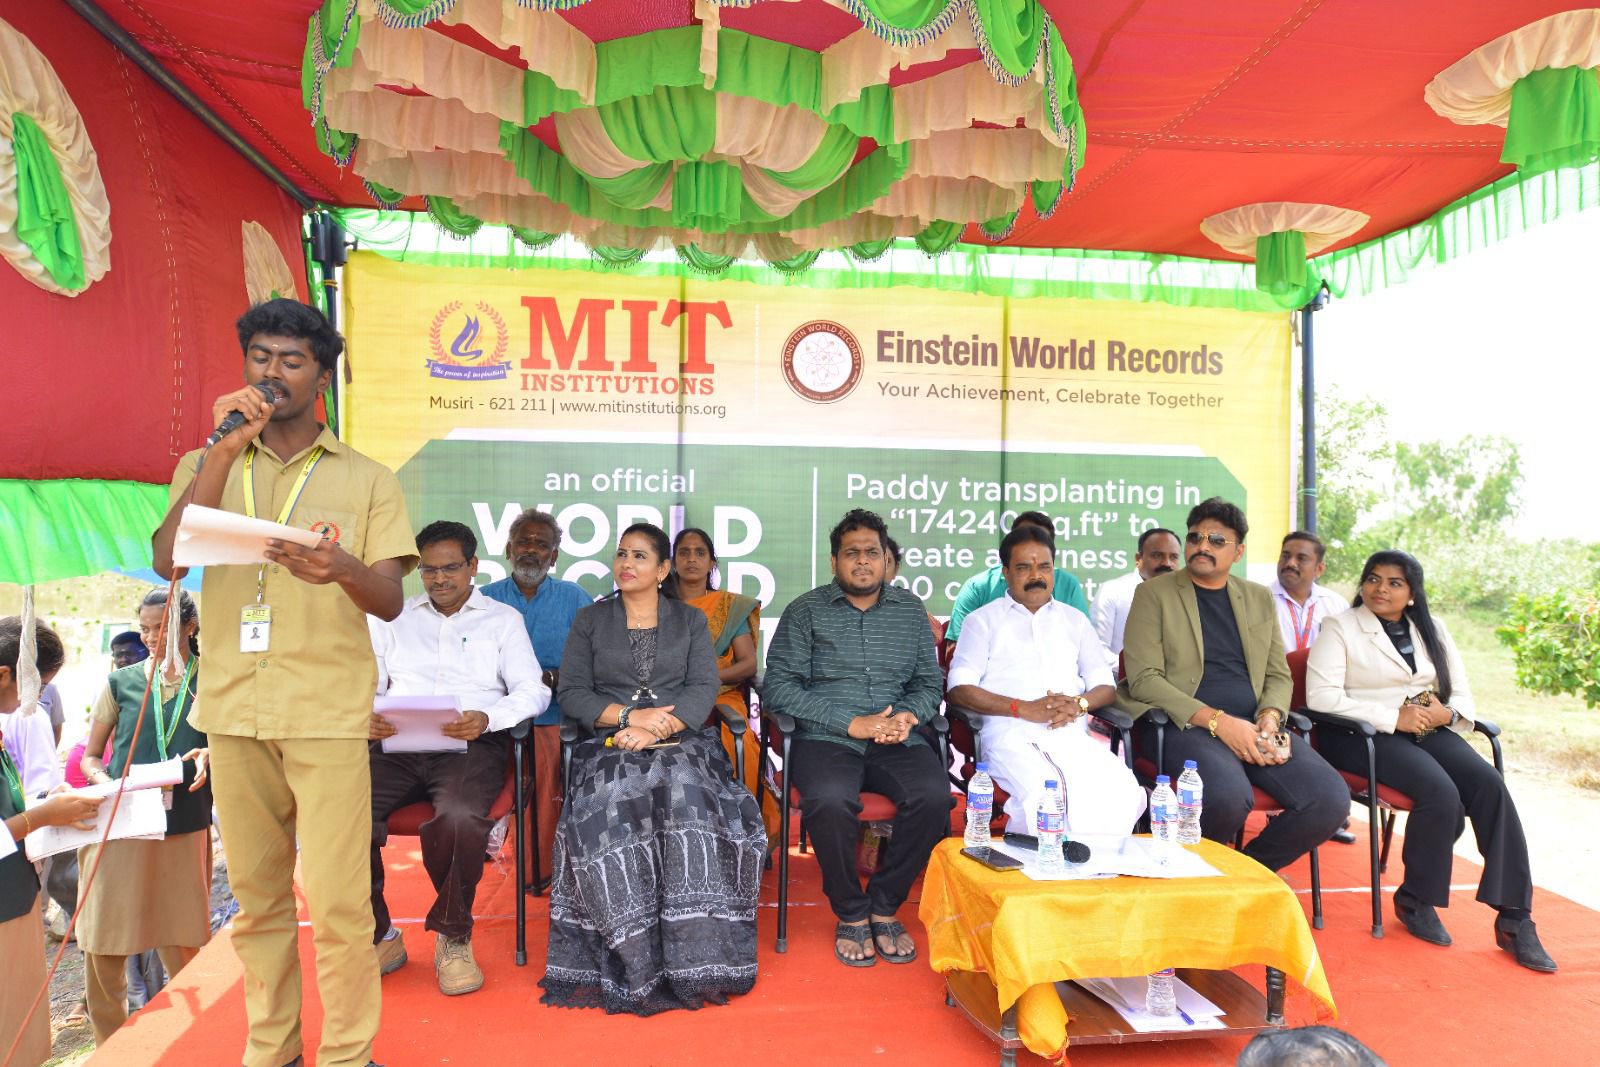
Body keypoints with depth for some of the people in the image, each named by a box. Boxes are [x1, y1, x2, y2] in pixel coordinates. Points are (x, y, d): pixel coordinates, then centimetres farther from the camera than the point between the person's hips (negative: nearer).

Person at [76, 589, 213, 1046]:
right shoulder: (121, 682, 5)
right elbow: (89, 756, 11)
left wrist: (211, 758, -15)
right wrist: (104, 781, -10)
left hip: (185, 831, -1)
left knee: (183, 949, 6)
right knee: (103, 951, 4)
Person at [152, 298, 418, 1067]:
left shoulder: (366, 479, 7)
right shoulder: (205, 466, 13)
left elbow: (391, 601, -1)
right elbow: (167, 562, -4)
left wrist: (344, 569, -24)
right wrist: (225, 450, -10)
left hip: (328, 710, -2)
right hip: (234, 707, 2)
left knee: (337, 902, -4)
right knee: (255, 895, 10)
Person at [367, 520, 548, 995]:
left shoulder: (502, 619, 15)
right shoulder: (394, 618, 23)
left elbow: (534, 691, 6)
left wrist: (487, 718, -14)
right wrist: (366, 717, -7)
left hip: (470, 744, -2)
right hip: (397, 745, 3)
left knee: (460, 818, -34)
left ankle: (454, 939, -8)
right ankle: (378, 938, -4)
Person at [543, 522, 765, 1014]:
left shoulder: (691, 621, 17)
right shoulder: (590, 620, 18)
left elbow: (704, 688, 3)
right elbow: (572, 693, 8)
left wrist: (655, 730, -14)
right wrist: (630, 716, -9)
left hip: (681, 740, 0)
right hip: (611, 740, 1)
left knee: (690, 801, -33)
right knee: (609, 807, -33)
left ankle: (692, 961, -27)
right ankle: (633, 960, -26)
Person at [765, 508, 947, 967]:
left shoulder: (910, 610, 15)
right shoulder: (806, 611, 5)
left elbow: (930, 683, 17)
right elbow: (779, 686, -4)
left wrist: (910, 715, -8)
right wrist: (850, 723, -13)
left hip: (897, 741, 3)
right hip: (827, 739, -2)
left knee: (934, 795, -27)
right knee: (830, 800, -34)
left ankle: (884, 906, -4)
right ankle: (851, 913, -6)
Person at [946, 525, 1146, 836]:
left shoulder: (1075, 620, 27)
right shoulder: (983, 620, 16)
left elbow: (1105, 685, 21)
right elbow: (960, 689, 2)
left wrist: (1079, 704, -4)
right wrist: (1024, 709, -11)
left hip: (1070, 732, 3)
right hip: (1010, 732, -3)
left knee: (1121, 790, -28)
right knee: (1046, 795, -35)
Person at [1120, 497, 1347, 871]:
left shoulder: (1259, 598, 19)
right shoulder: (1154, 594, 3)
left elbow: (1279, 675, 19)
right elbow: (1144, 679, -6)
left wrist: (1270, 718, -5)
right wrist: (1217, 721, -16)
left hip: (1252, 725, 5)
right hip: (1185, 724, -5)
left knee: (1331, 798, -19)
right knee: (1230, 796, -35)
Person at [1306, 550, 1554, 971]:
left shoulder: (1431, 629, 17)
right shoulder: (1340, 628, -1)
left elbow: (1462, 693, 14)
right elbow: (1321, 696, -13)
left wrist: (1448, 713, -11)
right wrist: (1393, 718, -19)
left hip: (1427, 731, 5)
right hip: (1362, 733, -5)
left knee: (1489, 783, -22)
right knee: (1441, 793, -28)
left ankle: (1514, 918, -15)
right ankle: (1415, 900, -6)